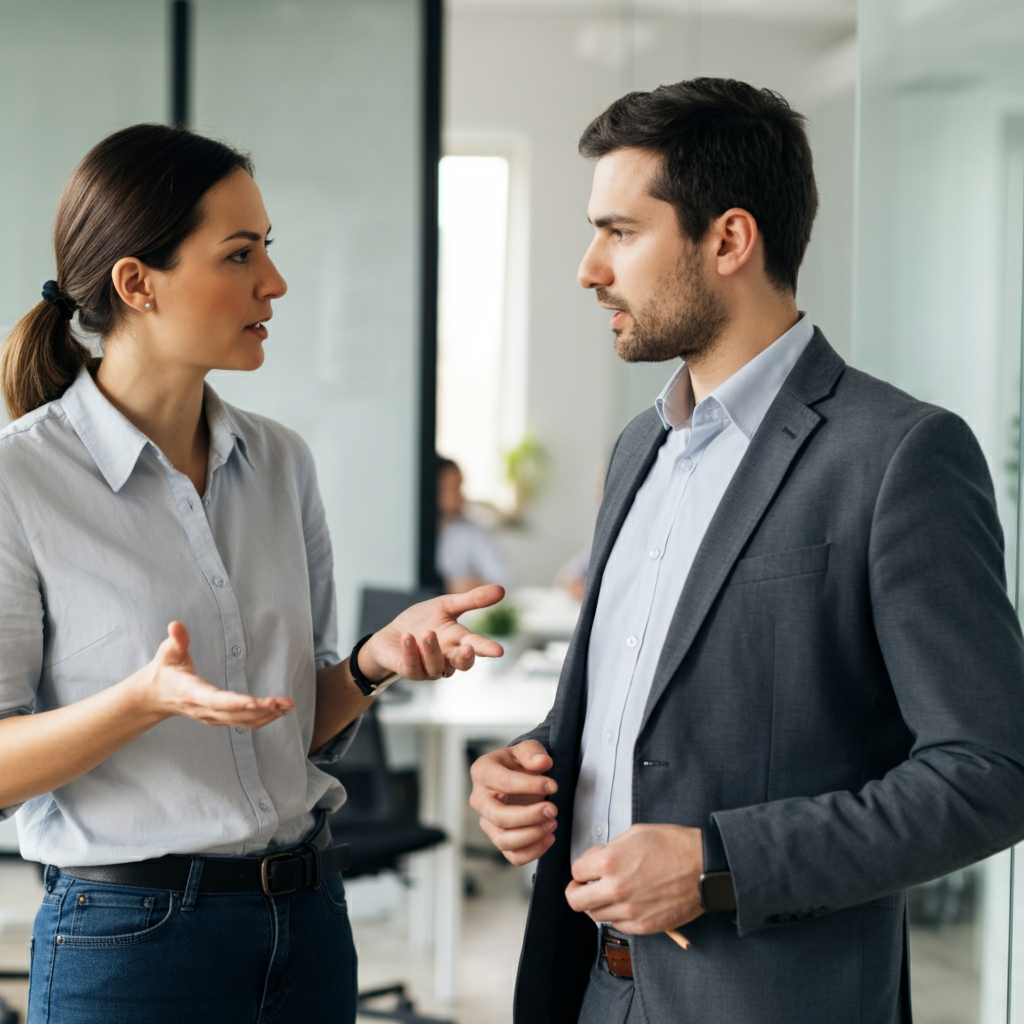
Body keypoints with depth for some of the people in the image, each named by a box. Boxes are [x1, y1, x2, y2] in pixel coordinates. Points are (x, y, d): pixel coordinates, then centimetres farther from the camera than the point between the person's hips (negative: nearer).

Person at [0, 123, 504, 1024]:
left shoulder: (281, 462, 5)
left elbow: (305, 729, 11)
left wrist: (377, 659, -8)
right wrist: (147, 698, -27)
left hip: (308, 917, 5)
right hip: (130, 939, -5)